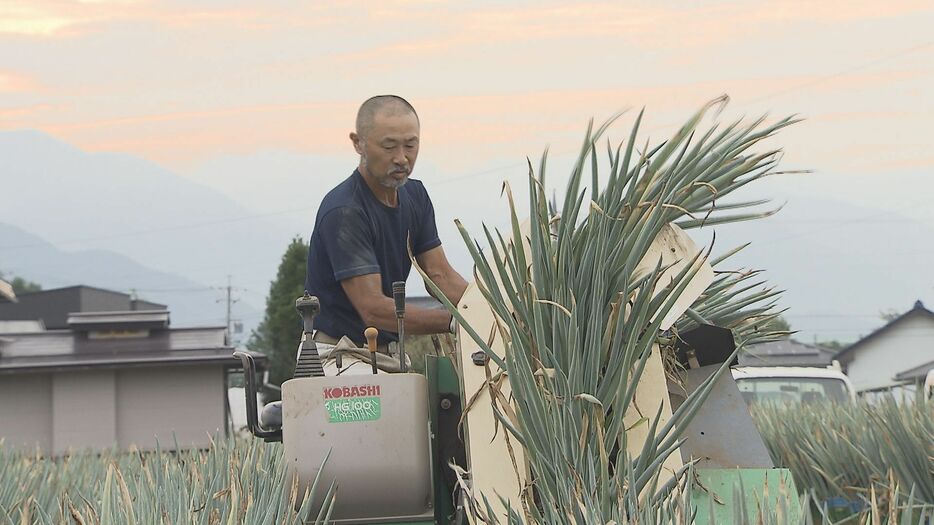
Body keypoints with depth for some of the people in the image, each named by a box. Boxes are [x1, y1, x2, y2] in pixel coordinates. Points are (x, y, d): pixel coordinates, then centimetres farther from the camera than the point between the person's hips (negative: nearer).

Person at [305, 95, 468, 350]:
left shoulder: (415, 195, 8)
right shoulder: (344, 212, -19)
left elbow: (440, 275, 4)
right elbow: (373, 308, -23)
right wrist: (453, 321, -31)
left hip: (389, 346, 8)